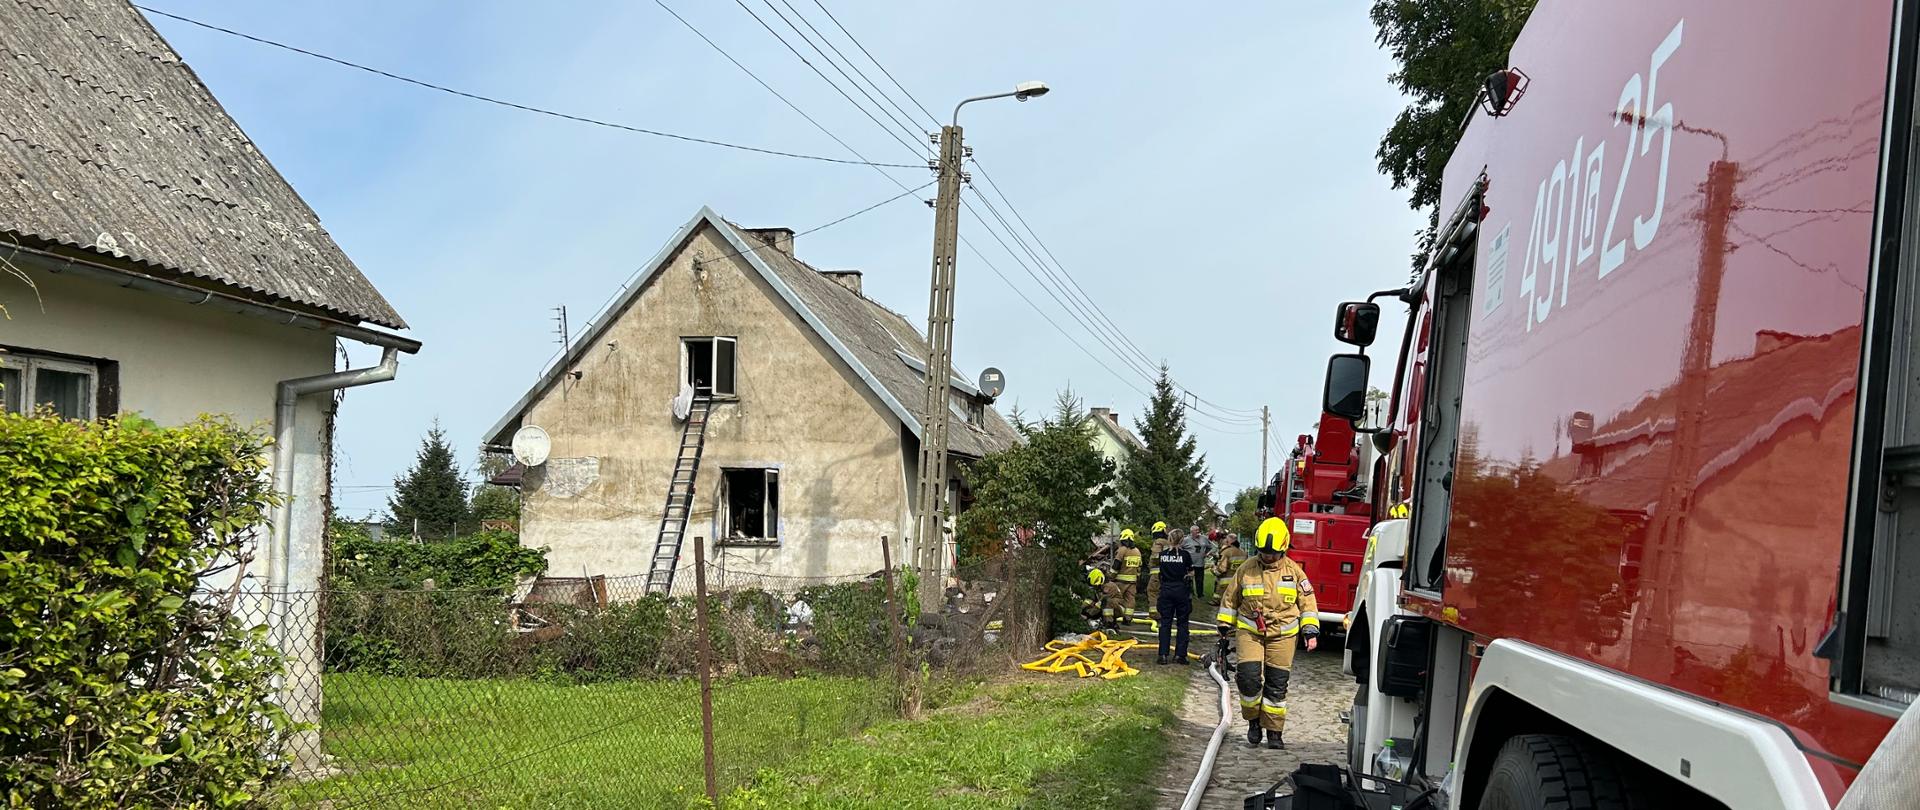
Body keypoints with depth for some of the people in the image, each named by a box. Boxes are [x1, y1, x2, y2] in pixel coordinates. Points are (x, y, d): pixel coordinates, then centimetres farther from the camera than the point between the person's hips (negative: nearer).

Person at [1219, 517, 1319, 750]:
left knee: (1277, 685, 3)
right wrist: (1224, 626, 13)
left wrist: (1311, 632, 0)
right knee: (1249, 677, -14)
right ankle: (1254, 720, 9)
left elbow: (1307, 602, 7)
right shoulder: (1246, 569, 1)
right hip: (1249, 632, 0)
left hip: (1282, 636, 0)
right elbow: (1230, 598, 12)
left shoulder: (1294, 571, 1)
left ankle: (1274, 732, 13)